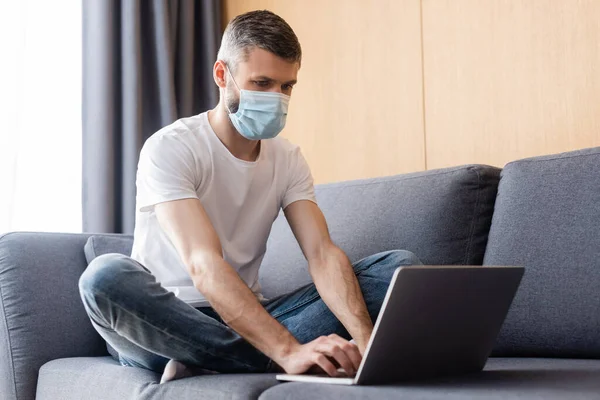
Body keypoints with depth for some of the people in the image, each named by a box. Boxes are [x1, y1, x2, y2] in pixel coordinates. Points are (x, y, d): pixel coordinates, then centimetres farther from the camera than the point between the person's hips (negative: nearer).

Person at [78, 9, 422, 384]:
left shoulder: (288, 159, 5)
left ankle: (205, 361, -22)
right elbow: (204, 266, -28)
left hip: (247, 319, 6)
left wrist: (365, 338, -29)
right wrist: (289, 351, -40)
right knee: (106, 275, -38)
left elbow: (323, 254, -9)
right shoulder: (169, 149, -14)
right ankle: (274, 362, -26)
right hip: (164, 325, -5)